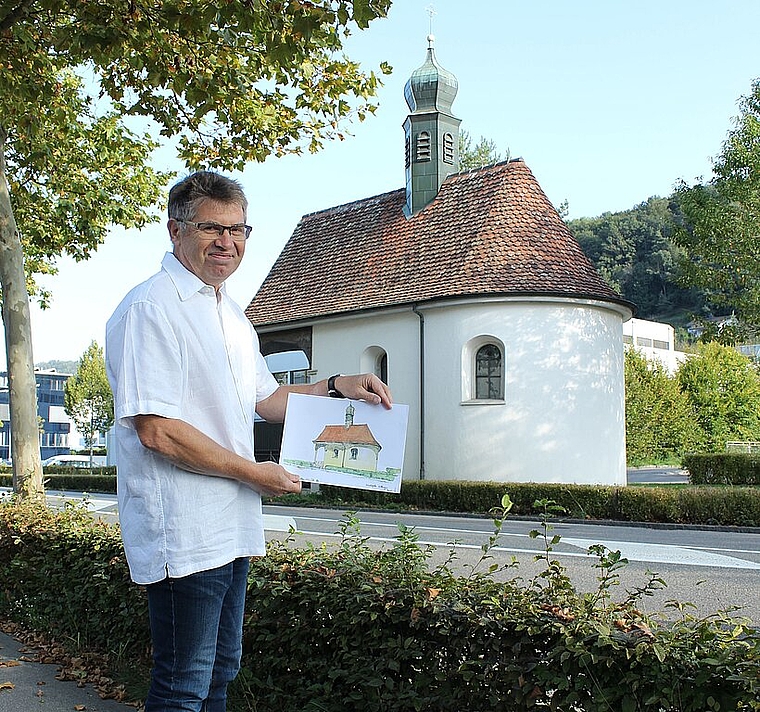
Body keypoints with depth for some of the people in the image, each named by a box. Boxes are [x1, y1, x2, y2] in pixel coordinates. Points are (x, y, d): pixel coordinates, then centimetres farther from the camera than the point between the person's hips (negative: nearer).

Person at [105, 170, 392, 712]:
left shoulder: (232, 315, 15)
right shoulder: (151, 308, -15)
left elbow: (264, 399, 24)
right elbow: (156, 430, -22)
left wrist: (339, 387, 8)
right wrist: (255, 474, -14)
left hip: (231, 528, 9)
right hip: (184, 534, -9)